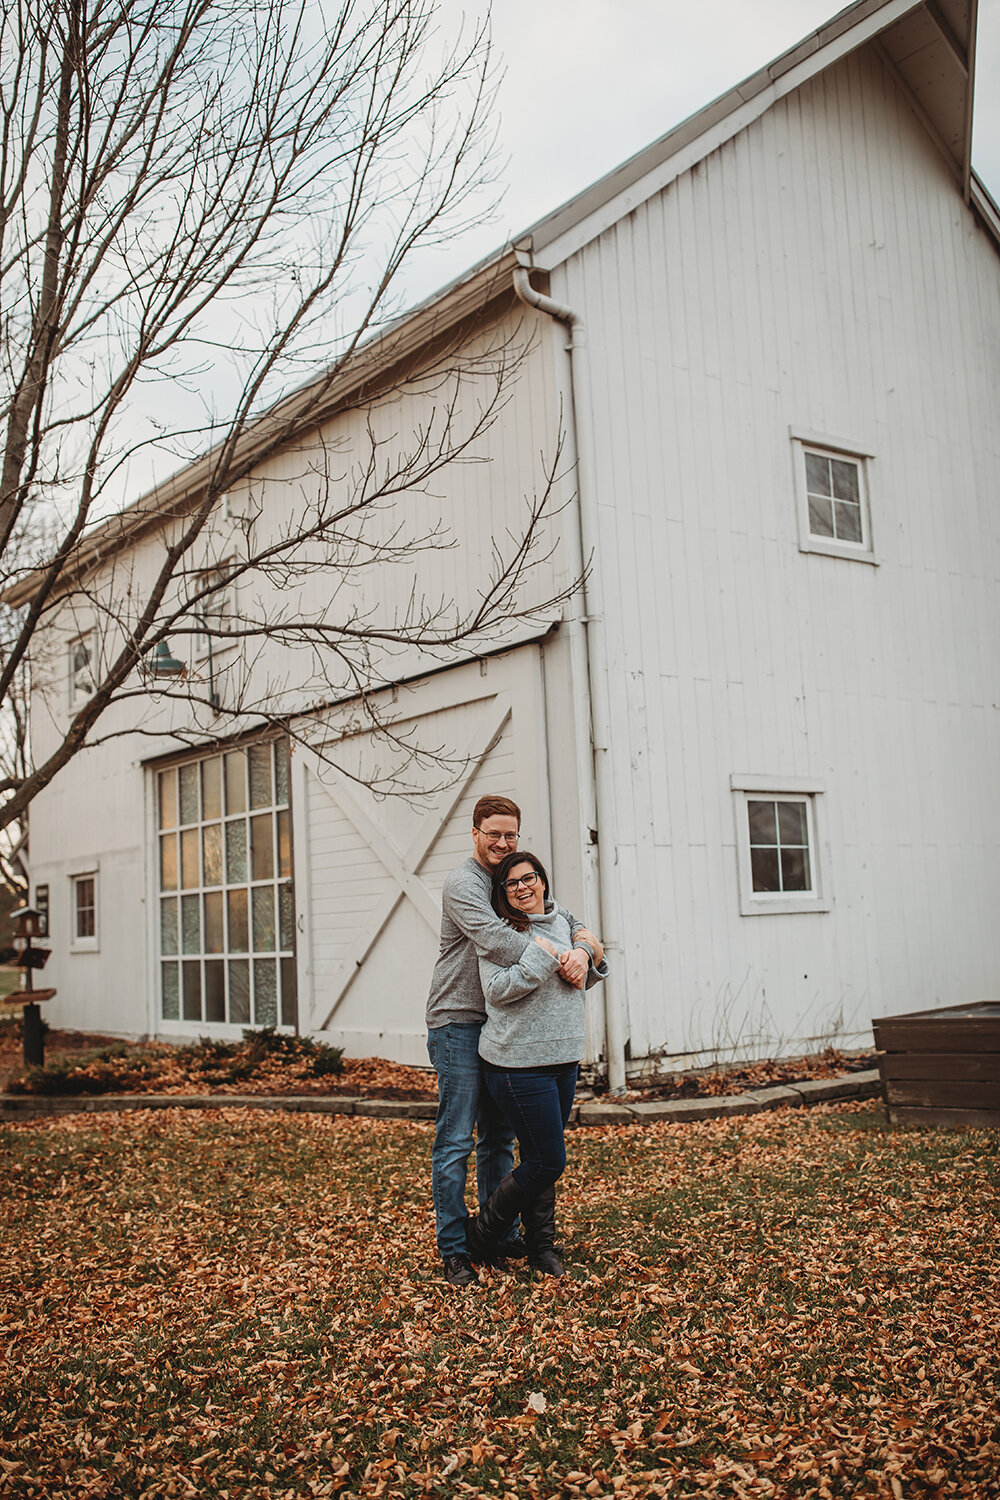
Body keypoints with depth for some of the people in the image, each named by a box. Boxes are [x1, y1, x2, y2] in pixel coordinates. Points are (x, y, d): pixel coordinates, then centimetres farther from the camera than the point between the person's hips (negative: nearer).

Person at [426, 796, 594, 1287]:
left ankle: (502, 1234, 24)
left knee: (499, 1137, 14)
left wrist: (581, 952, -15)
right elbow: (492, 938, -26)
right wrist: (556, 957, -30)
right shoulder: (462, 883, -11)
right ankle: (454, 1248, 3)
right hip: (457, 1022, -7)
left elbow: (567, 921, 7)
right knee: (456, 1140, -4)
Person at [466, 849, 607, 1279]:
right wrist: (541, 955, -23)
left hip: (564, 1059, 7)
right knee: (547, 1162, -5)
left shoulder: (562, 922, 12)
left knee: (541, 1158, 15)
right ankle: (481, 1235, 14)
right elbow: (497, 990, -21)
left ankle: (541, 1244, 30)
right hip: (520, 1063, -7)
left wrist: (593, 959, 3)